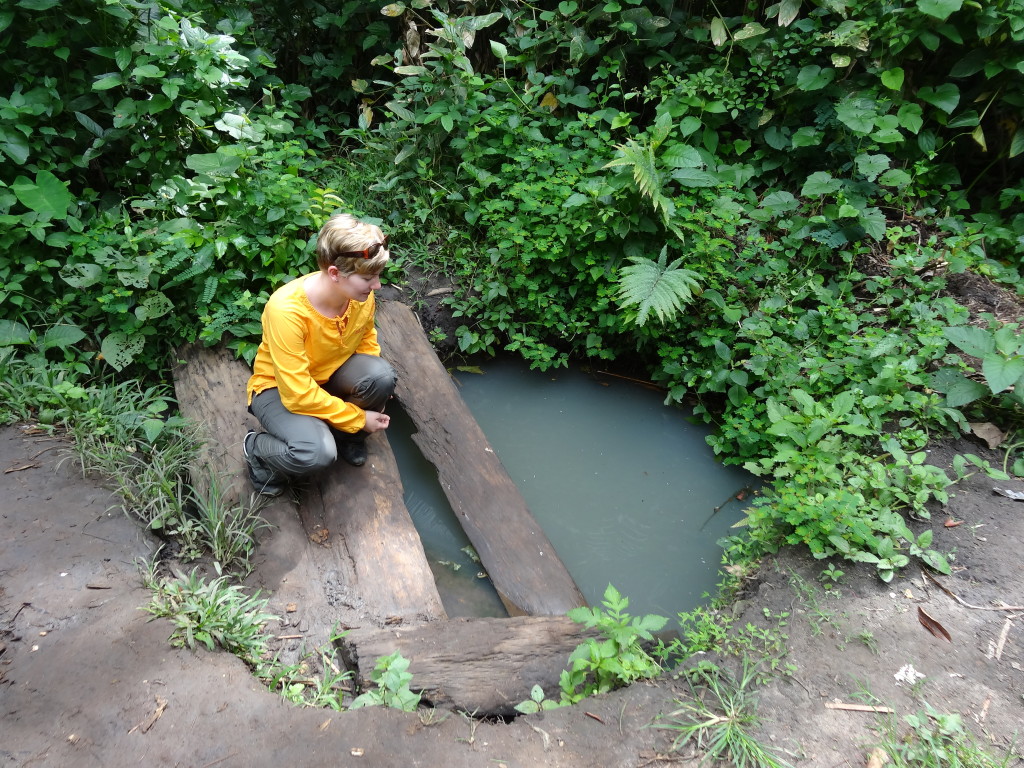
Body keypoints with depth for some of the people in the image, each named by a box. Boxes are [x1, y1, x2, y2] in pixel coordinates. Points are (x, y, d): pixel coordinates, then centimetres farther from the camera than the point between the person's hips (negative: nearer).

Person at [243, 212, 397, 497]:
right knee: (318, 451, -33)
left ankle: (347, 436, 4)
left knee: (383, 375, -27)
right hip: (279, 387, -5)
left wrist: (375, 383, -13)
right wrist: (358, 418, -24)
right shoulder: (286, 309, -36)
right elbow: (297, 393, -31)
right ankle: (256, 448, 2)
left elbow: (366, 342, 4)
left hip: (329, 374, 5)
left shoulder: (361, 294, -18)